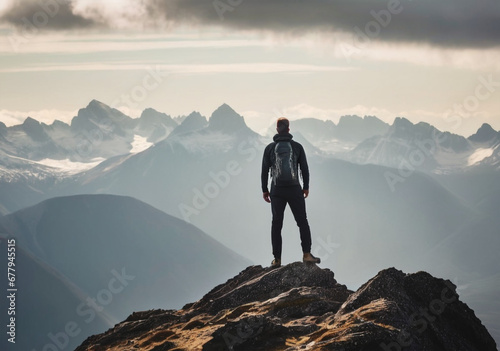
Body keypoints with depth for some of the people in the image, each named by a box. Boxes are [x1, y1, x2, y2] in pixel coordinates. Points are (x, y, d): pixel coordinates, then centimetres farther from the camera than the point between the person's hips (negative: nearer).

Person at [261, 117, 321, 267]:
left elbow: (265, 170, 2)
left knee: (276, 224, 7)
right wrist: (306, 187, 13)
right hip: (295, 190, -1)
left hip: (277, 191, 1)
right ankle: (307, 254, -1)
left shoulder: (270, 148, -1)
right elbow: (304, 168, 2)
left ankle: (277, 259, 6)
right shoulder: (297, 146, -1)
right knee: (302, 222, 8)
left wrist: (264, 190, 10)